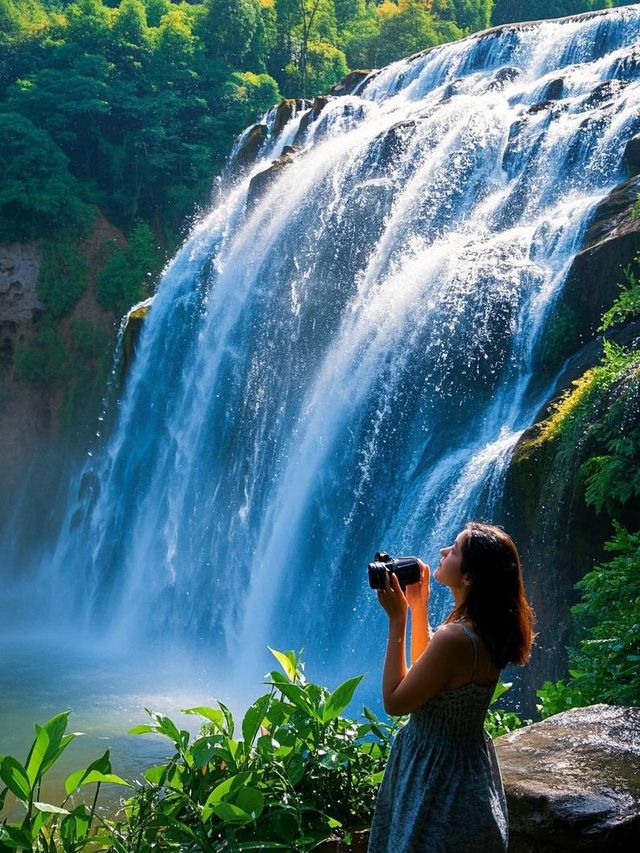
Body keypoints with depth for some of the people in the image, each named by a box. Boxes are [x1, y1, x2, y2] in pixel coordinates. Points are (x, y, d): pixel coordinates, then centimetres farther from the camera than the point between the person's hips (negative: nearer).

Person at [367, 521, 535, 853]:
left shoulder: (455, 638, -31)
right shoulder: (487, 630, -2)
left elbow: (394, 701, -22)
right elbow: (424, 672, 12)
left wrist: (397, 620, -21)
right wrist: (419, 606, 7)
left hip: (437, 773, -9)